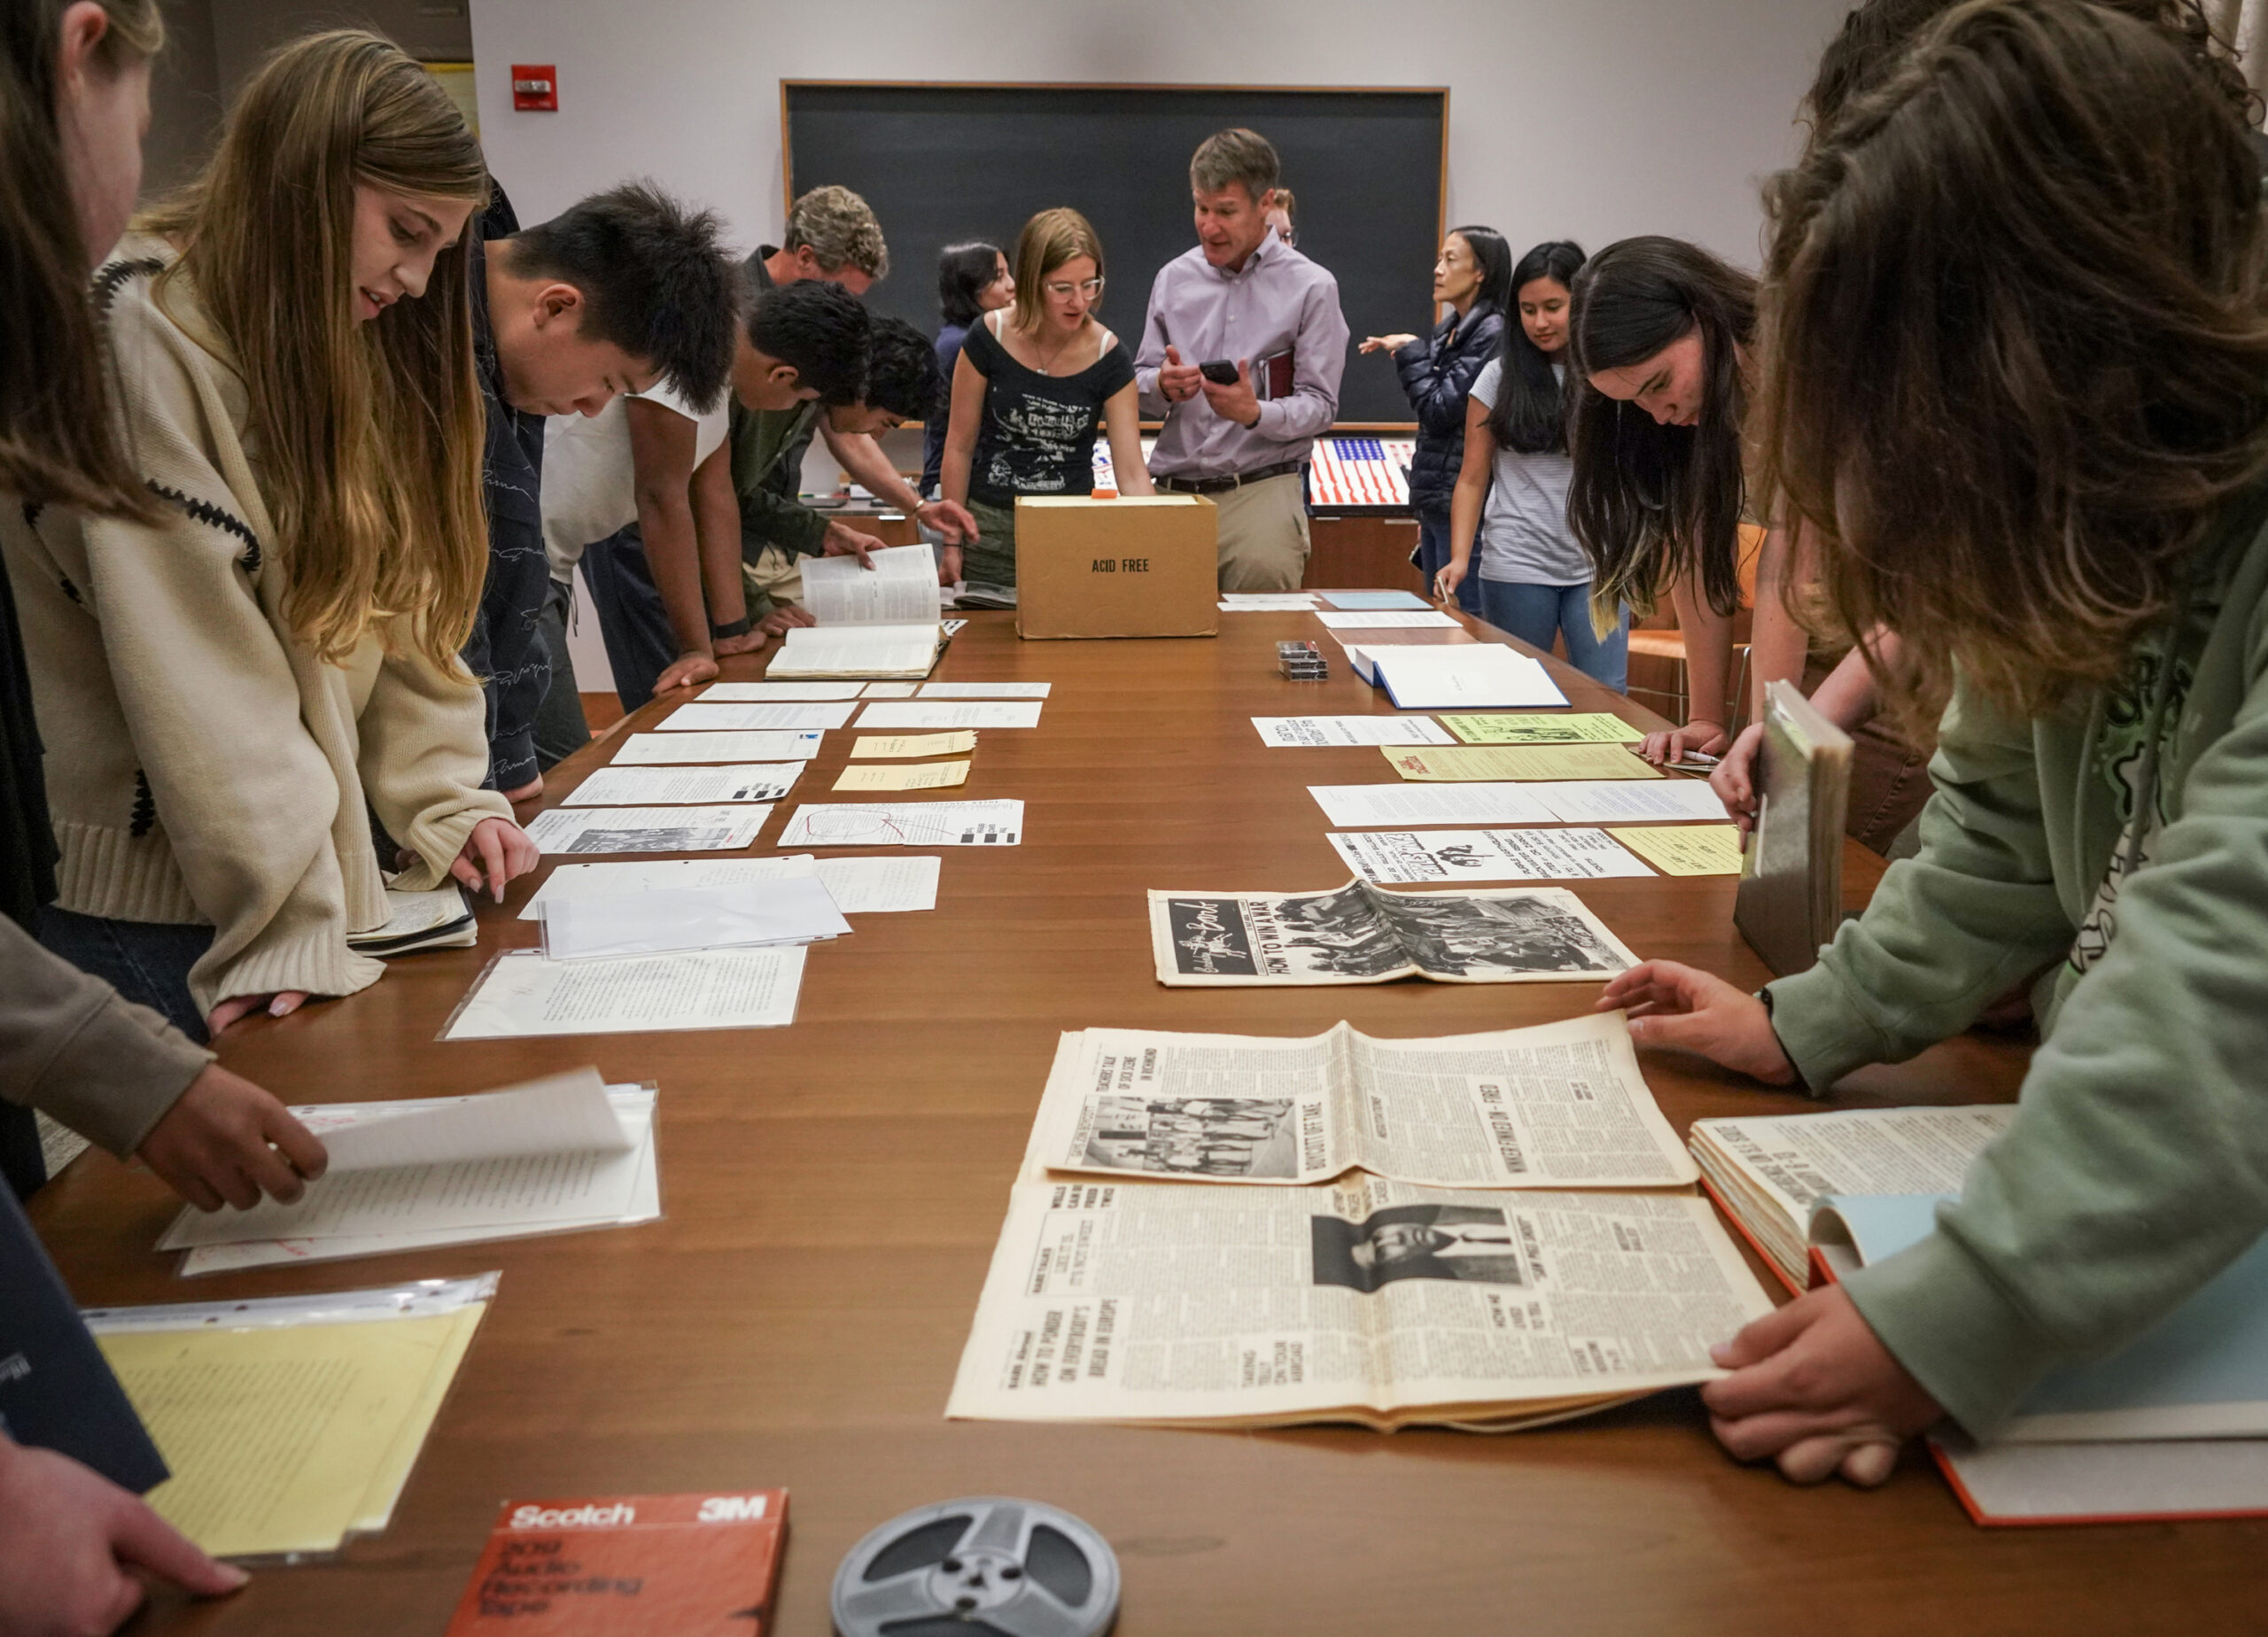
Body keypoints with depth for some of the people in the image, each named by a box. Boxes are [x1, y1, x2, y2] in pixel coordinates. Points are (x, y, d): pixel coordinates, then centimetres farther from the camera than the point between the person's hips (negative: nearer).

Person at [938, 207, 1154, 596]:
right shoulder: (989, 339, -10)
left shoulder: (1108, 357, -10)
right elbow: (960, 447, -1)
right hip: (990, 528, 0)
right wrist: (952, 541, 0)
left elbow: (1132, 471, -11)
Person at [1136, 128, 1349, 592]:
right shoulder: (1173, 278, 15)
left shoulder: (1311, 287, 3)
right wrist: (1163, 386, -6)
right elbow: (1140, 387, 18)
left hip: (1260, 490, -3)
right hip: (1171, 491, 3)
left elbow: (1320, 405, 0)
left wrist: (1255, 413, -19)